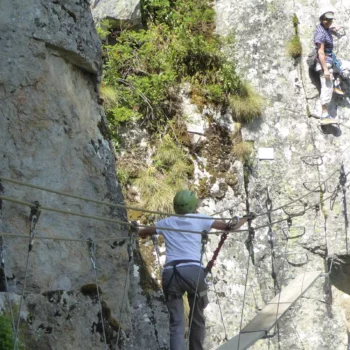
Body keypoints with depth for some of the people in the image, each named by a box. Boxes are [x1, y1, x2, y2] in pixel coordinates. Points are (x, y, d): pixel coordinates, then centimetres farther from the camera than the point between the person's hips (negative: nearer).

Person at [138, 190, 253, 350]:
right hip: (193, 271, -2)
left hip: (170, 274, 2)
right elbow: (229, 227, 17)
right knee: (197, 317, 19)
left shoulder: (167, 222, 21)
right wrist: (243, 220, 37)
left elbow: (142, 232, 34)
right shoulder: (200, 219, 14)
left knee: (176, 323, -1)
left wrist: (145, 233, 57)